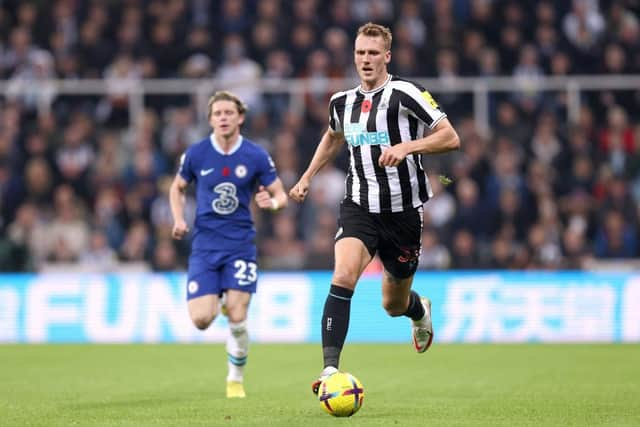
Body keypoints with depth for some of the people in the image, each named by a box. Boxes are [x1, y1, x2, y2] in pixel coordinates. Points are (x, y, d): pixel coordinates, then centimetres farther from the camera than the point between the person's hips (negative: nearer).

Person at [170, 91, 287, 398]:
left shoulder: (256, 156, -3)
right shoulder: (196, 154, -1)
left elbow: (281, 196, 4)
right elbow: (177, 188, 15)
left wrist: (272, 202, -20)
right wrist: (178, 220, -2)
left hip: (240, 244, -1)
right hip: (204, 245, 1)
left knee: (237, 318, -11)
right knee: (201, 320, -11)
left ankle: (236, 379, 13)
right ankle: (217, 302, 28)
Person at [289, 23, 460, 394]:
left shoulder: (405, 94, -10)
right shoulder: (342, 102, 6)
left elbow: (450, 138, -12)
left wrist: (407, 146, -26)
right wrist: (308, 177, 24)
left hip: (403, 211, -2)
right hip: (359, 208, 2)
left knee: (394, 304, 12)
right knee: (343, 277, -25)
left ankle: (419, 310, 52)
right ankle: (331, 370, -27)